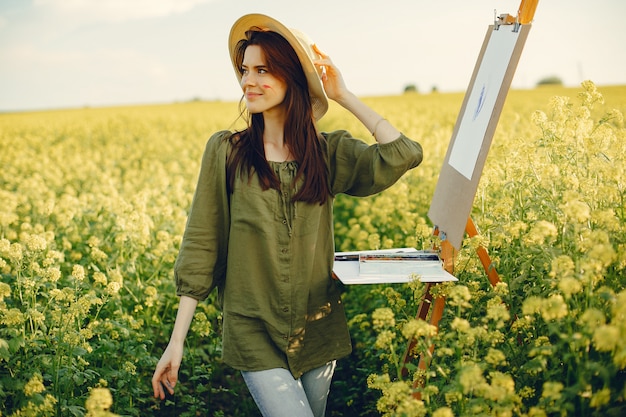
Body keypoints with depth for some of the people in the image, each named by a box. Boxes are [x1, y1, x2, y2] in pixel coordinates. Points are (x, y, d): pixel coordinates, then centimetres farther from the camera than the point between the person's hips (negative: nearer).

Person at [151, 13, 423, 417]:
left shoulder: (329, 152, -2)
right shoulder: (225, 151, -6)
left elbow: (405, 155, -17)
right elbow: (200, 248, -4)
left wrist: (344, 96, -9)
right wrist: (177, 341, -6)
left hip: (318, 330, 3)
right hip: (255, 334, -2)